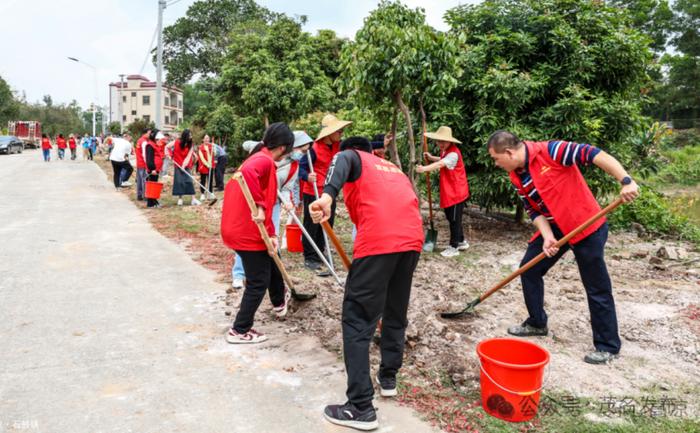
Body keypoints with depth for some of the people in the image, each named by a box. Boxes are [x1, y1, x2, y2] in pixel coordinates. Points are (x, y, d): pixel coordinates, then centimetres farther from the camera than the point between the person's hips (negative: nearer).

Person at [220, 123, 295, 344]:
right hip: (247, 232, -10)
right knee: (259, 282, 4)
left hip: (239, 227, 10)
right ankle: (239, 331, 15)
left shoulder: (259, 158, 14)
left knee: (271, 260, 30)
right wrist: (259, 205, -35)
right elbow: (247, 172, -41)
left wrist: (272, 234, 4)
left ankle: (279, 301, 52)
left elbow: (266, 202, 10)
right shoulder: (265, 160, -16)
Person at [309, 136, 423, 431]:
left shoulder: (354, 157, 16)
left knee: (357, 322, -1)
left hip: (378, 242, -7)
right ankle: (389, 378, 37)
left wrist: (328, 195, -30)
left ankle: (361, 409, -2)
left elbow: (342, 162, -11)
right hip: (412, 240, 7)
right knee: (396, 313, 24)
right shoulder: (394, 169, 34)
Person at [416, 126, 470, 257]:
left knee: (454, 219, -2)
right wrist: (431, 157, 9)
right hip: (449, 192, 10)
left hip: (456, 192, -10)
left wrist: (424, 168, -53)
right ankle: (461, 241, 33)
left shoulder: (453, 154, -23)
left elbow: (440, 164, -39)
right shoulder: (445, 152, 9)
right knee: (451, 217, 18)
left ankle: (454, 247, 8)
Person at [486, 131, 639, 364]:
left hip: (587, 225, -8)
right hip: (555, 227, 8)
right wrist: (547, 236, -14)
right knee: (529, 269, 10)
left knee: (597, 288, 0)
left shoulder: (550, 151, -21)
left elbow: (595, 154, -25)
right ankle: (537, 323, 28)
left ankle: (608, 345, 14)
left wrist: (626, 181, -33)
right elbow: (534, 210, 2)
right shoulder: (516, 177, 1)